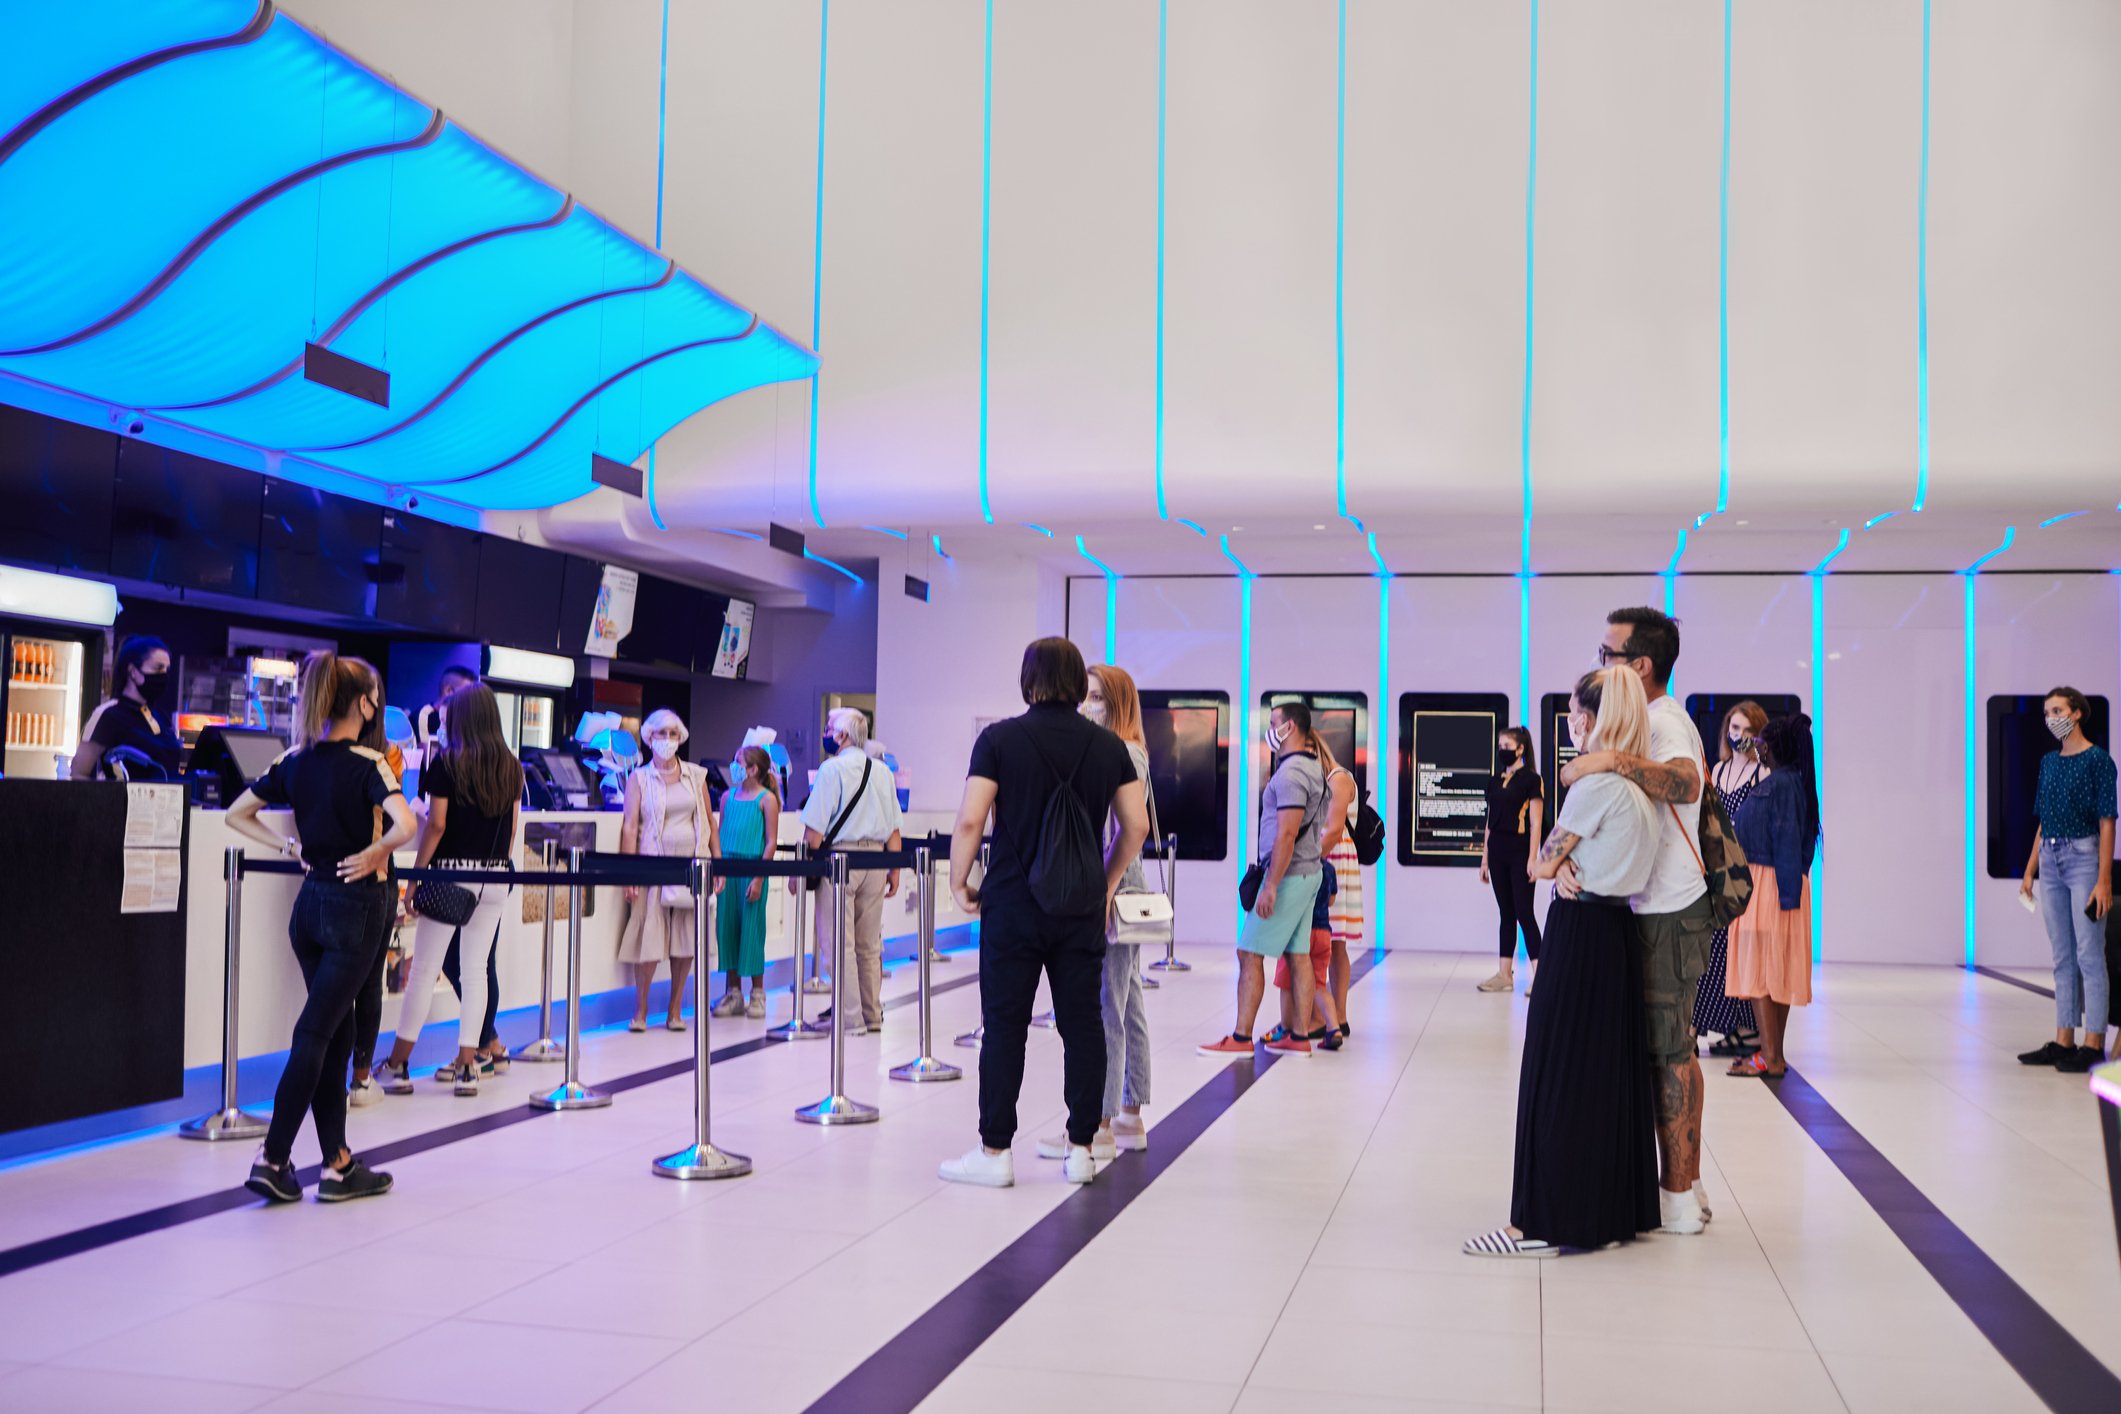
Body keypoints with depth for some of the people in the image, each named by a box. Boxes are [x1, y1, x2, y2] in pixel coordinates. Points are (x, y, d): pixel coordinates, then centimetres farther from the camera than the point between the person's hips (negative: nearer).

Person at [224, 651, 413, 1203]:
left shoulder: (295, 761, 5)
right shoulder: (368, 764, -14)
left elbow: (236, 814, 12)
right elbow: (404, 826, -30)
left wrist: (287, 846, 8)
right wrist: (373, 856, -14)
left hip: (310, 903, 7)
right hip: (355, 906, -6)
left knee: (335, 1034, 13)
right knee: (315, 1034, -3)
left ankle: (338, 1163, 17)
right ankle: (272, 1159, -4)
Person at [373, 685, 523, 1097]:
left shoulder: (446, 762, -7)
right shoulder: (511, 766, 6)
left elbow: (436, 824, -10)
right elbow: (513, 826, 8)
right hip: (495, 877, 4)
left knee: (424, 969, 3)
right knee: (475, 970, 7)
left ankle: (397, 1066, 9)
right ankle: (467, 1065, 8)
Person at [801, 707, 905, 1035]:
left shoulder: (832, 768, -9)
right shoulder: (883, 771, 9)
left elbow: (815, 828, -12)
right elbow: (893, 827, 10)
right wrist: (894, 869, 15)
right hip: (875, 860, 6)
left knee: (839, 943, -1)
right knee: (869, 944, 13)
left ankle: (850, 1019, -1)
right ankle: (872, 1015, 19)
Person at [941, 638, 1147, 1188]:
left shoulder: (999, 739, -5)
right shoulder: (1108, 745, 4)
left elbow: (970, 819, -12)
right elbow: (1136, 825, 4)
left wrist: (959, 880, 1)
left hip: (1014, 902, -2)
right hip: (1082, 908, 3)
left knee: (1005, 1026, 3)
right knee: (1082, 1025, 8)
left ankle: (995, 1152, 8)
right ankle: (1081, 1148, 12)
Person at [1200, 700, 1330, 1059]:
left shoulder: (1291, 773, -17)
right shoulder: (1313, 768, 14)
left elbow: (1286, 834, -23)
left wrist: (1271, 886, -22)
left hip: (1288, 875, -10)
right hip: (1308, 872, 10)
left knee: (1250, 953, -6)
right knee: (1299, 955, 9)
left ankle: (1241, 1038, -4)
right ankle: (1299, 1039, 12)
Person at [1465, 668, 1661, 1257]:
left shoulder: (1596, 780, -15)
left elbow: (1543, 864, -12)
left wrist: (1553, 865, 8)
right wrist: (1569, 865, -4)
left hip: (1580, 932, -9)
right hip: (1618, 928, 9)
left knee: (1559, 1076, -3)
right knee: (1611, 1073, 13)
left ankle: (1549, 1221, 0)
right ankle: (1615, 1209, 20)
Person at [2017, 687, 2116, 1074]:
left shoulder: (2097, 760, -7)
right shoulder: (2049, 762, 13)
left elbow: (2106, 823, -11)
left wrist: (2104, 879, -16)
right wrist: (2030, 870, 14)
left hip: (2083, 856, -7)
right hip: (2050, 859, 7)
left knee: (2089, 955, -5)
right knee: (2062, 957, 10)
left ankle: (2093, 1045, -1)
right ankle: (2063, 1041, 15)